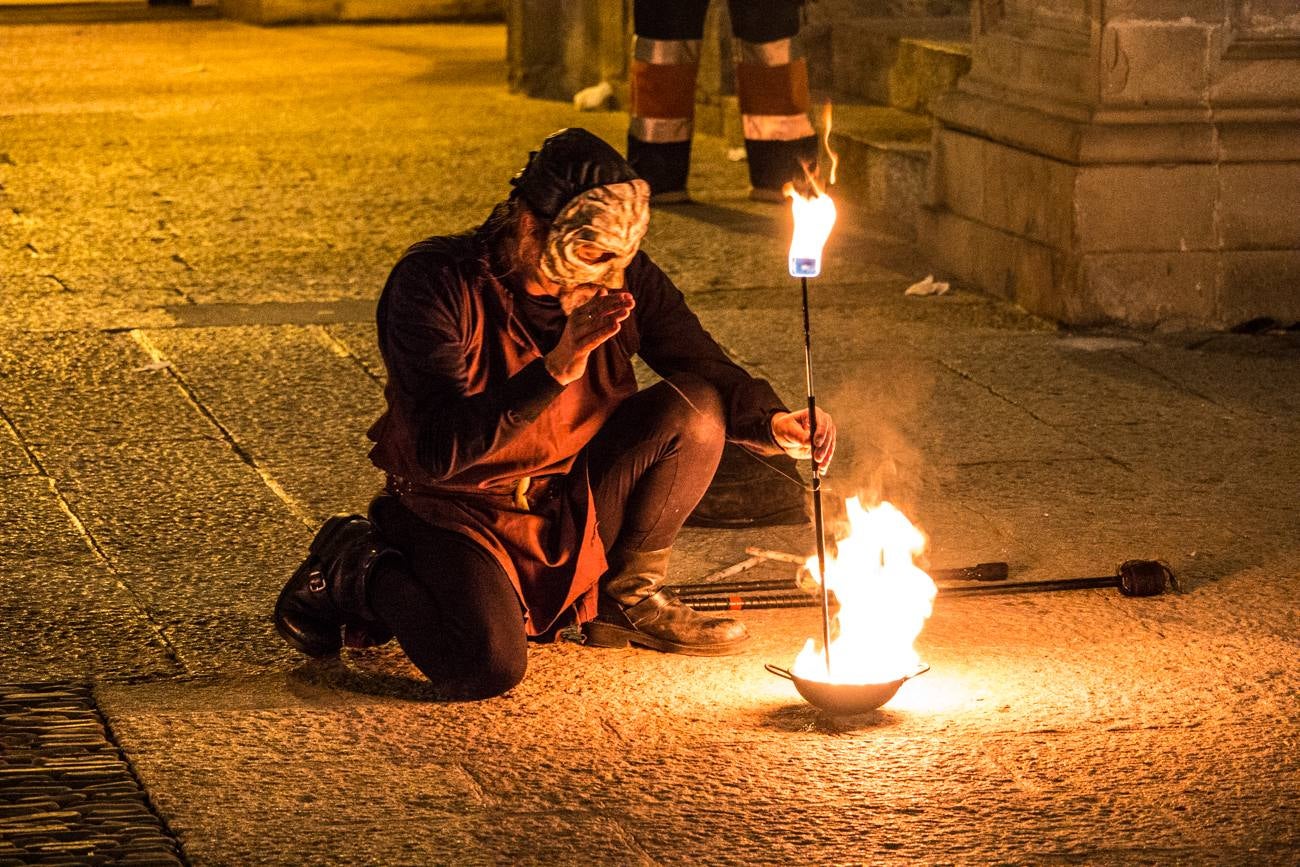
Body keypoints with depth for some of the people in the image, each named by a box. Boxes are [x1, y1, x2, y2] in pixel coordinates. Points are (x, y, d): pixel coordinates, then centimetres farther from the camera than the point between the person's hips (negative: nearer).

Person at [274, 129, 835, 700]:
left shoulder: (624, 279, -7)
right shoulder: (435, 284, -22)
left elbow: (711, 376, 2)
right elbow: (438, 450, -31)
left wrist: (771, 423, -21)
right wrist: (558, 368, -40)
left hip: (573, 509, 5)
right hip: (461, 509, -5)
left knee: (694, 408, -15)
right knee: (487, 666, -33)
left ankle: (630, 598, 4)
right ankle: (360, 573, 0)